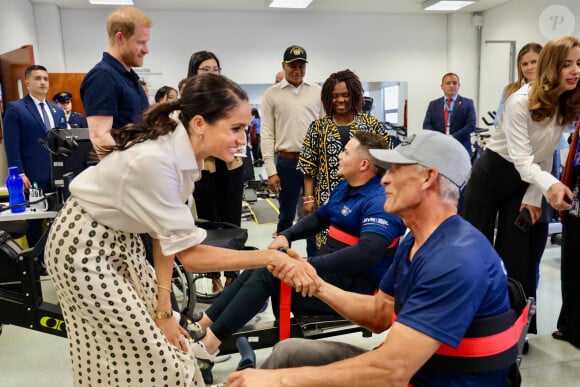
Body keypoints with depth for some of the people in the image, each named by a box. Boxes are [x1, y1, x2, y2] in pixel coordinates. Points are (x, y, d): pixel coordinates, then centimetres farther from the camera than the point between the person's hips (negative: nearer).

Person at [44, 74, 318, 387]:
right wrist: (272, 257, -30)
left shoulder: (186, 152, -9)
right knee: (147, 358, 0)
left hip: (122, 241, 8)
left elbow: (167, 232, -4)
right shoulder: (155, 160, -34)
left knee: (164, 343, 14)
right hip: (86, 247, -7)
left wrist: (163, 308, -4)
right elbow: (190, 254, -30)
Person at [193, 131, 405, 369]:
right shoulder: (345, 188, 12)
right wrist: (286, 235, 8)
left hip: (356, 284, -9)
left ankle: (209, 342, -15)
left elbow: (368, 252, -34)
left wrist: (310, 265, -36)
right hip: (331, 269, 9)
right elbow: (320, 218, 25)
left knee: (268, 272, -21)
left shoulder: (379, 201, -19)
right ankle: (202, 324, -3)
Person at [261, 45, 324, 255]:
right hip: (287, 162, -2)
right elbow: (267, 135, -1)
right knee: (286, 215, 9)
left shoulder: (317, 92, 7)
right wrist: (271, 170, -8)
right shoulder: (271, 94, 2)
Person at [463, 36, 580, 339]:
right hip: (492, 175, -5)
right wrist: (550, 185, -45)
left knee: (517, 256, 6)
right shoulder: (520, 101, -23)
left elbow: (545, 156, 2)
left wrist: (534, 196, -4)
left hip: (526, 181, 5)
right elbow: (521, 157, -28)